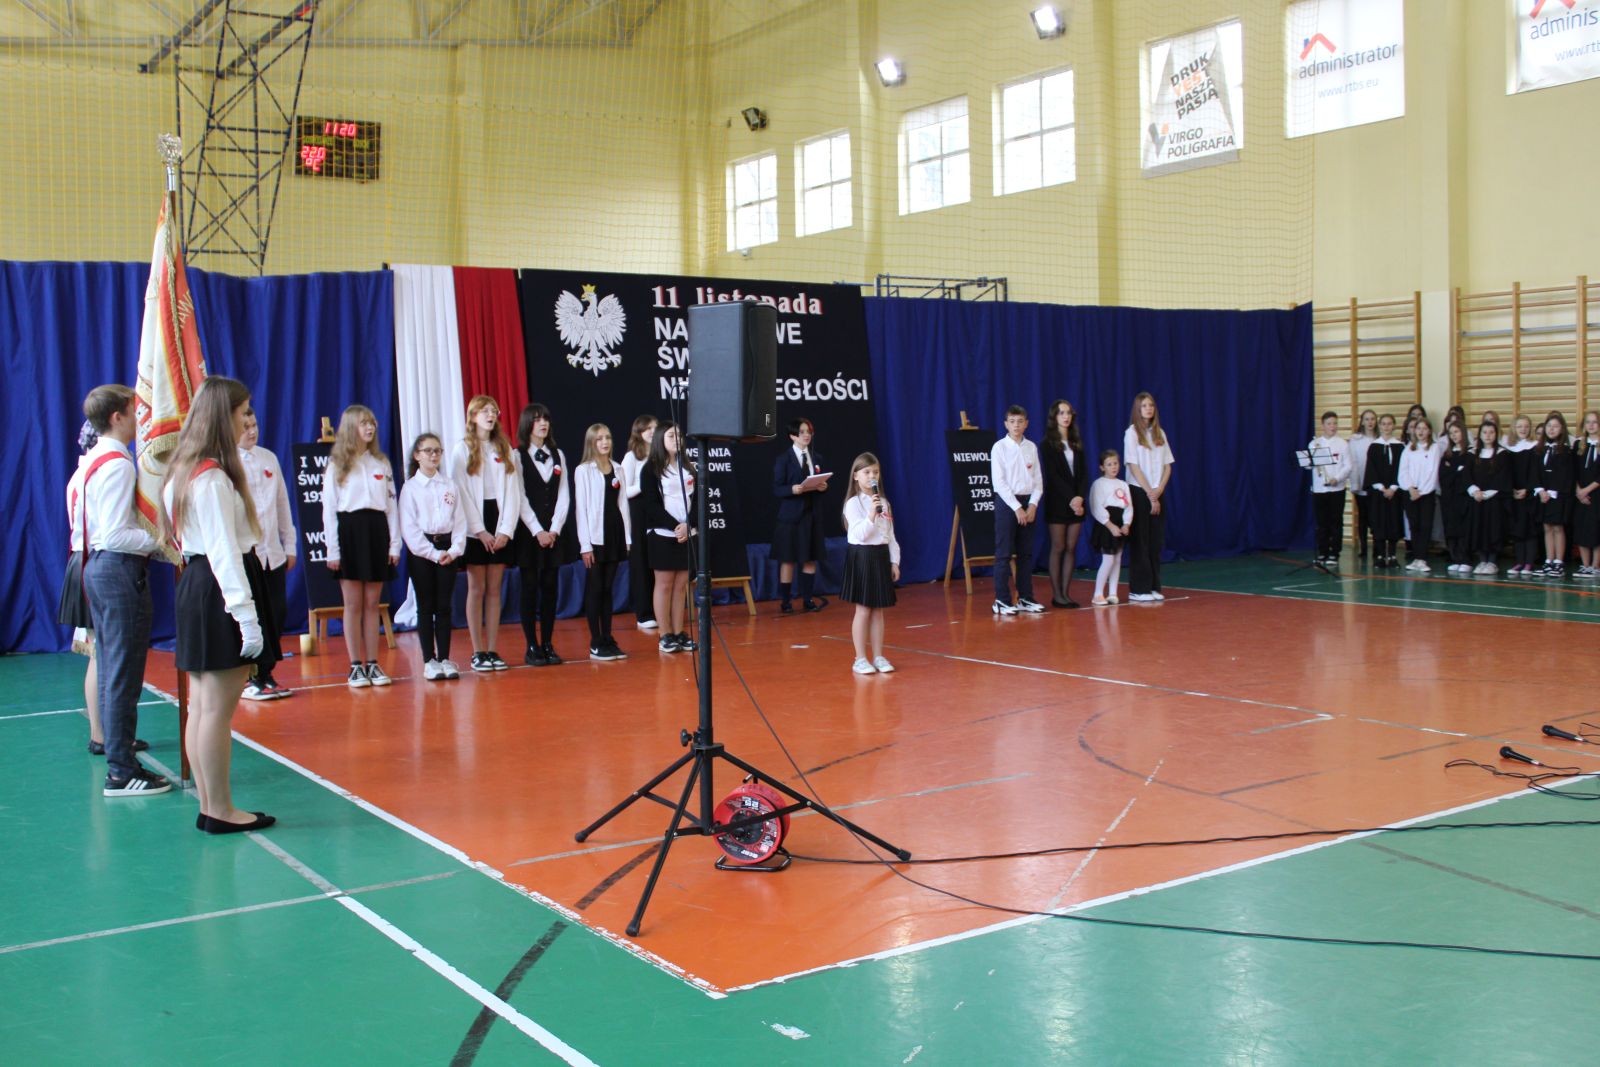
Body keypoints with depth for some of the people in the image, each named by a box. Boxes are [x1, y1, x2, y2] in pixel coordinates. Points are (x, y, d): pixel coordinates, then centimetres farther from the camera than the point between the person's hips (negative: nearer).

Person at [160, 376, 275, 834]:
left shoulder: (185, 471, 15)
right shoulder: (213, 478, -16)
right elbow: (224, 551, -20)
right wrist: (246, 616, -21)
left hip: (196, 586, 10)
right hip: (219, 592, -10)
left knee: (203, 705, 12)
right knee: (218, 707, -5)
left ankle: (209, 806, 19)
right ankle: (220, 811, 1)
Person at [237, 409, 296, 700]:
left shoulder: (268, 457, 12)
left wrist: (290, 545, 15)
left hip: (273, 553, 6)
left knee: (278, 613, 6)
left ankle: (265, 674, 19)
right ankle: (249, 679, 12)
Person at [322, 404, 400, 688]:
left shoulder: (382, 463, 13)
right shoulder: (337, 466, 4)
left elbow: (392, 504, 10)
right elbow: (328, 508, 0)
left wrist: (395, 543, 3)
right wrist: (332, 550, -7)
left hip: (377, 530, 3)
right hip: (349, 529, -3)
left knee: (372, 603, 5)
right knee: (353, 604, -1)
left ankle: (372, 664, 9)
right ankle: (356, 667, 3)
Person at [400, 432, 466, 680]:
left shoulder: (450, 486, 9)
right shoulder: (411, 488, -1)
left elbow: (460, 520, 6)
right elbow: (409, 527, -7)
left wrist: (455, 549, -8)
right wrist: (434, 553, -12)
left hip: (447, 550, 3)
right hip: (421, 551, -3)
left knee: (445, 606, 4)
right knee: (426, 607, 1)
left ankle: (444, 659, 8)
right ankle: (429, 661, 5)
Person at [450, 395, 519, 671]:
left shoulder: (505, 450, 11)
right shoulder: (462, 450, 1)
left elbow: (512, 492, 5)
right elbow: (460, 493, -6)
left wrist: (505, 530, -7)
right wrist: (480, 531, -12)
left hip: (500, 531, 3)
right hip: (474, 530, -3)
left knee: (494, 589, 4)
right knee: (476, 589, -1)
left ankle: (492, 651, 7)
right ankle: (478, 652, 3)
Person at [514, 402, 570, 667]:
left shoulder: (558, 455, 12)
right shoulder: (517, 456, -1)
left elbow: (564, 495, 6)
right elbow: (520, 498, -7)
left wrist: (554, 529, -6)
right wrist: (538, 531, -13)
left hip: (553, 533, 4)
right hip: (528, 532, -4)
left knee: (550, 586, 4)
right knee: (530, 587, -2)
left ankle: (548, 644, 10)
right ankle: (532, 647, 2)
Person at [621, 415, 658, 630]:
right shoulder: (631, 457, -1)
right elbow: (626, 491, -4)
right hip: (638, 510, -4)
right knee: (641, 563, 1)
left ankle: (657, 611, 12)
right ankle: (643, 615, 8)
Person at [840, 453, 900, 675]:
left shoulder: (884, 503, 11)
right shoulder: (853, 503, -8)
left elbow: (890, 535, 13)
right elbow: (860, 534, -17)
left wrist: (894, 561, 9)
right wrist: (871, 515, -28)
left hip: (881, 557, 6)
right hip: (862, 557, -6)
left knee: (878, 610, 9)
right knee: (863, 610, -3)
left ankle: (878, 657, 16)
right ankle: (860, 659, 4)